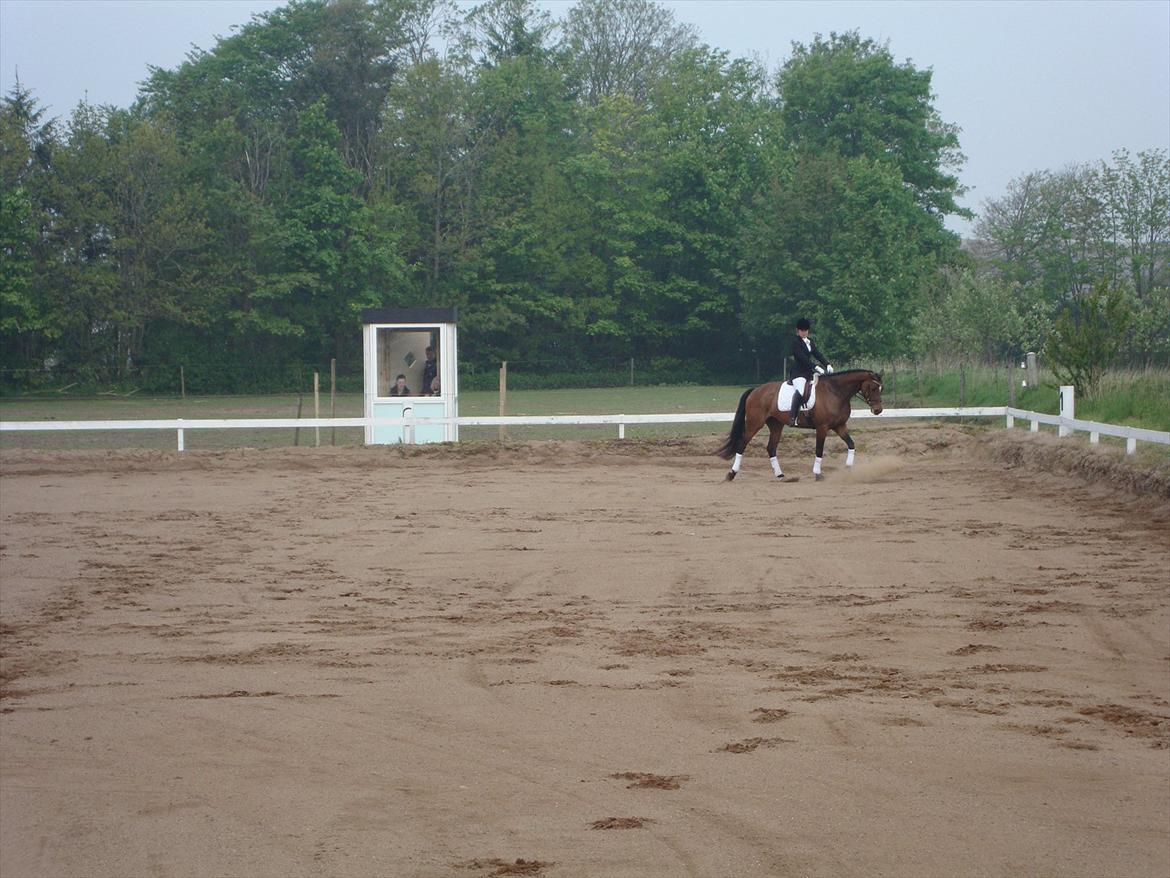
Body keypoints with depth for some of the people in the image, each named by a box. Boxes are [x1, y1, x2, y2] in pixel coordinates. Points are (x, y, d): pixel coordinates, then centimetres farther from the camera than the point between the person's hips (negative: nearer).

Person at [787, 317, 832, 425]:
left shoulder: (809, 342, 18)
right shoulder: (796, 342, -7)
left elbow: (818, 354, 11)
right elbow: (802, 358, -17)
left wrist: (827, 365, -5)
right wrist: (816, 367, -25)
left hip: (809, 372, 9)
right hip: (798, 373, -9)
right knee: (800, 391, -33)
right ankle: (792, 418, -34)